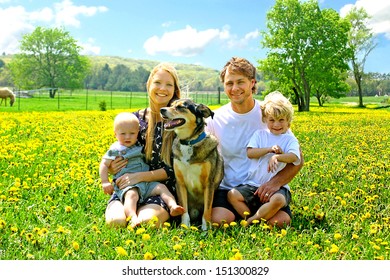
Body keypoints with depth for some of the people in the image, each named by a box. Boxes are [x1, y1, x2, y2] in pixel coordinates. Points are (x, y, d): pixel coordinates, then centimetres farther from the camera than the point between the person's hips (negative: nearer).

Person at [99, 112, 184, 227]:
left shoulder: (139, 147, 18)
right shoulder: (115, 150, 1)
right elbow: (104, 164, 0)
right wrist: (105, 182, -8)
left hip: (146, 183, 7)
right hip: (127, 185, -6)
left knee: (161, 187, -9)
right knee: (131, 195, -36)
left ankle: (173, 206, -26)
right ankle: (133, 218, -56)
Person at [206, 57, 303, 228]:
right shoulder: (215, 119, 1)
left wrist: (276, 182, -19)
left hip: (264, 189, 0)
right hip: (228, 188, 1)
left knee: (281, 222, -28)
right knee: (219, 221, -28)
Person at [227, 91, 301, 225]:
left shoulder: (290, 139, 4)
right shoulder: (259, 134, 11)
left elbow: (294, 156, -15)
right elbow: (250, 153, -3)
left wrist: (277, 157, -34)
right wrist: (269, 149, -16)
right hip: (253, 184, 3)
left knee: (278, 200, -35)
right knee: (232, 194, -19)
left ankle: (250, 221, -19)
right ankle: (250, 218, -17)